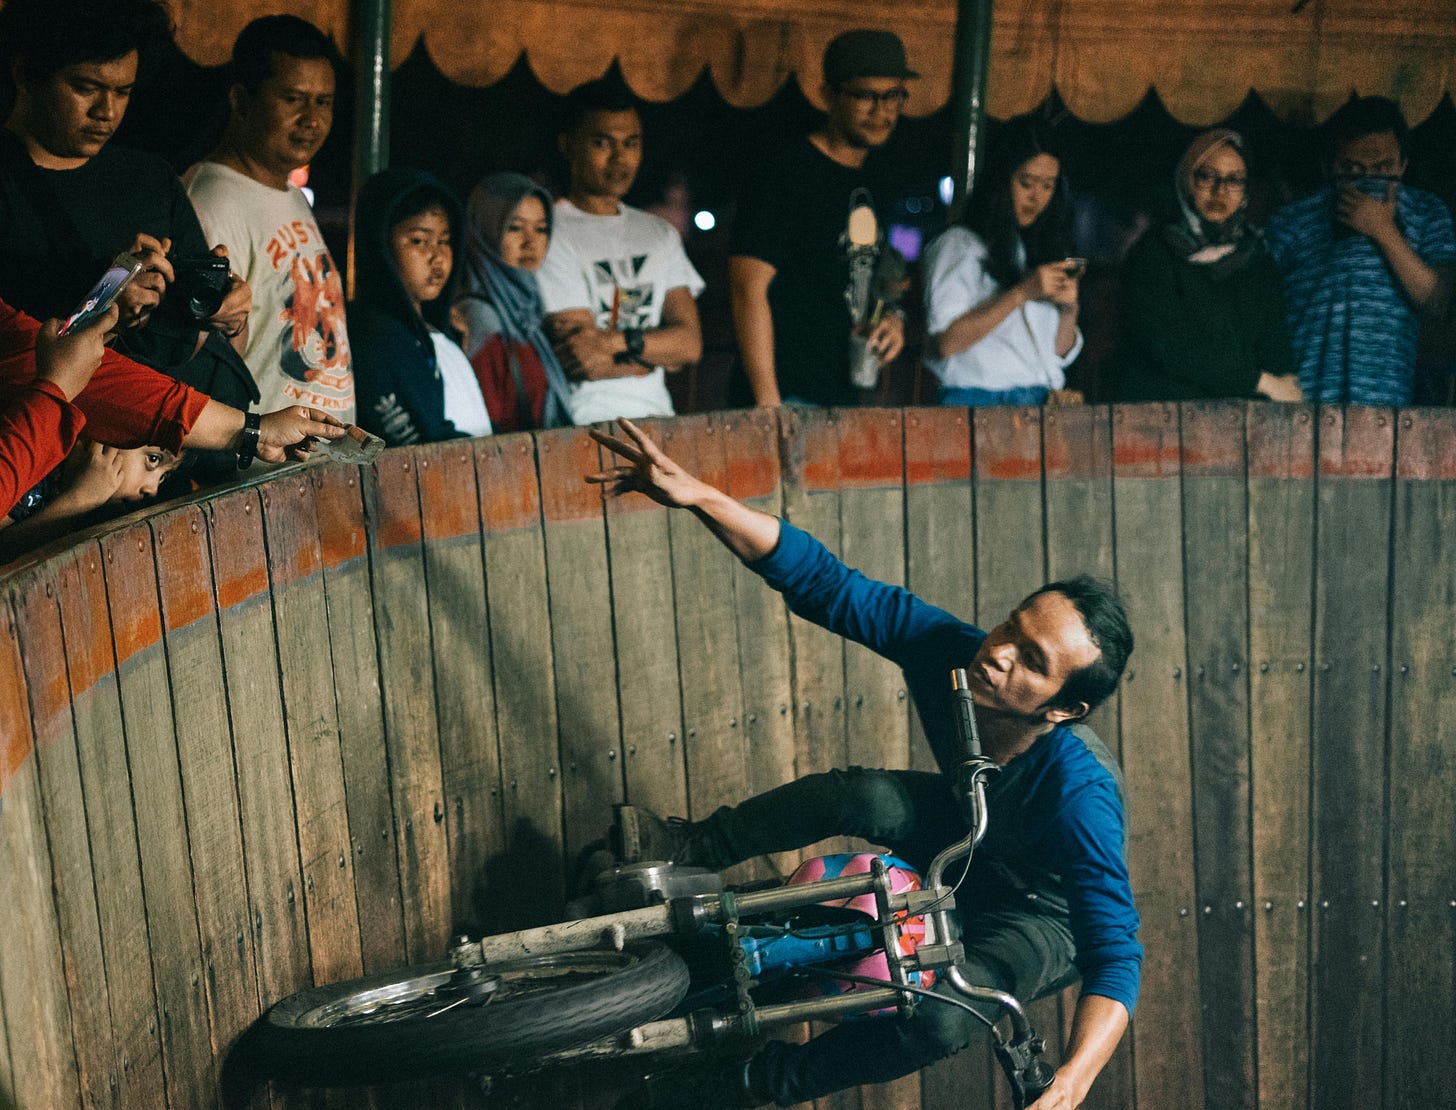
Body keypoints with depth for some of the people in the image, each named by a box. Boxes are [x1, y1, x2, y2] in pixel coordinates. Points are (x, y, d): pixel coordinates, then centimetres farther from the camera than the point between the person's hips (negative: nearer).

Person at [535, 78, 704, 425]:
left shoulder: (660, 234, 18)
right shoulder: (552, 235, -2)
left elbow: (690, 343, 6)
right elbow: (587, 366, -9)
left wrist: (617, 342, -11)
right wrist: (662, 350, 5)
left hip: (657, 418, 6)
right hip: (587, 428, -6)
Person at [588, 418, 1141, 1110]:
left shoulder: (1078, 792, -40)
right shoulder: (946, 650, -28)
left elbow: (1115, 952, -41)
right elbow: (823, 583, -28)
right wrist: (697, 496, -39)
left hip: (1044, 919, -4)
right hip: (965, 840, 4)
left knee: (942, 1019, -33)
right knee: (862, 796, -29)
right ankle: (685, 850, -5)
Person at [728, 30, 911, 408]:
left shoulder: (874, 181, 16)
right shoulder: (782, 175, -9)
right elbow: (749, 290, -14)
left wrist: (892, 319, 5)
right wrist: (768, 404, -20)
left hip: (848, 400, 8)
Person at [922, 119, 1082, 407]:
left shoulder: (1042, 248, 19)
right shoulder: (958, 245, 1)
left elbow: (1061, 355, 18)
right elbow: (945, 342, -12)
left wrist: (1069, 310, -1)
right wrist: (1021, 294, -13)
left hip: (1039, 405, 5)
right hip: (977, 402, -5)